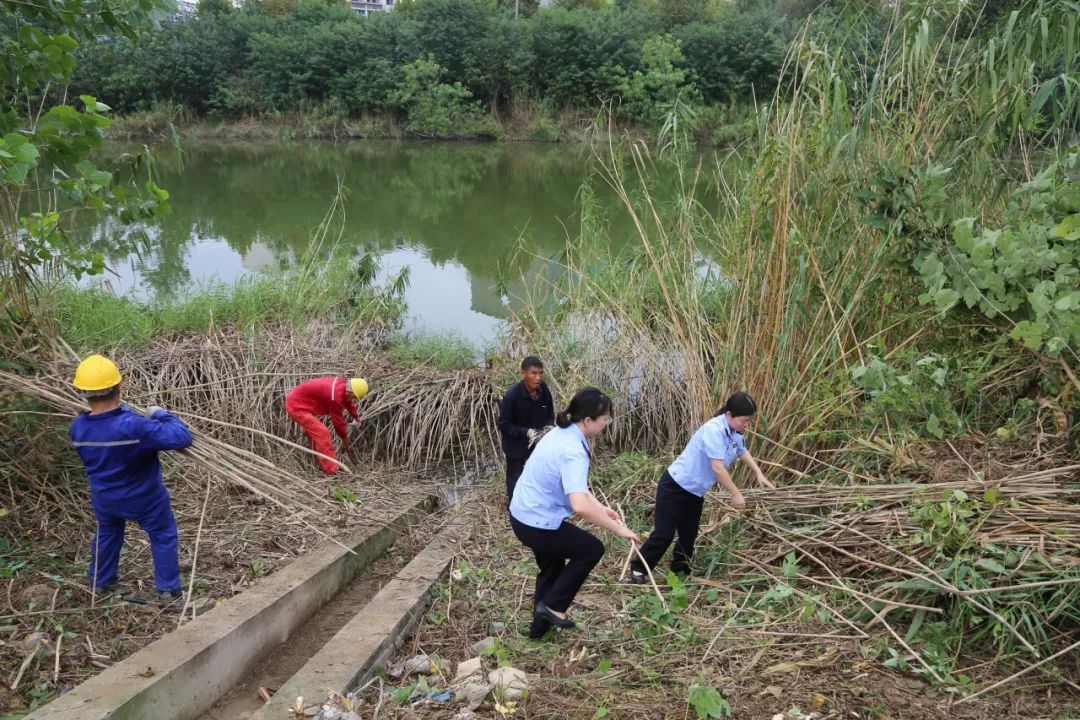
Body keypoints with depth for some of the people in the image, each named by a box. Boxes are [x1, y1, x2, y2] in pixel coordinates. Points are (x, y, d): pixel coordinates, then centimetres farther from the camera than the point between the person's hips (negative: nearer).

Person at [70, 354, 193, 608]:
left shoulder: (78, 427, -19)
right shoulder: (134, 426, -39)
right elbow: (182, 437, -38)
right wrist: (160, 414, -23)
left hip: (104, 497, 5)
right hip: (144, 498, -5)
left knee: (107, 533, 32)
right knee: (163, 536, 18)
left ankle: (99, 582, 50)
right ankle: (168, 591, 24)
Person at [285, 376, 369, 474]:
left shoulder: (342, 384, -1)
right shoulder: (335, 395, -29)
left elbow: (348, 402, 21)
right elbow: (337, 419, -16)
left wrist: (356, 416, 38)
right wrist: (345, 439, -1)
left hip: (296, 401, 11)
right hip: (297, 406, -11)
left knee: (315, 432, 23)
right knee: (322, 433, -15)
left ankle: (318, 464, 38)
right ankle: (333, 471, -14)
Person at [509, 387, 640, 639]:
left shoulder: (562, 434, 2)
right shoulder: (573, 451, -28)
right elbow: (581, 507, -39)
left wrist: (601, 508, 8)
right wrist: (617, 528, -28)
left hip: (524, 515, 9)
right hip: (538, 524, -9)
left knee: (551, 567, 28)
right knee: (592, 549, 9)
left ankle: (540, 625, 42)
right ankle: (552, 605, 12)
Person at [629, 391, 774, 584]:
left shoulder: (735, 433, 2)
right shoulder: (714, 430, -27)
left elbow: (742, 452, 25)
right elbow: (717, 468, -29)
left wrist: (759, 474, 17)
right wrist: (736, 494, -22)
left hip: (695, 491, 9)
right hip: (675, 486, -9)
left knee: (689, 535, 12)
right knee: (664, 533, -5)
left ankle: (679, 573, 26)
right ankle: (638, 569, 9)